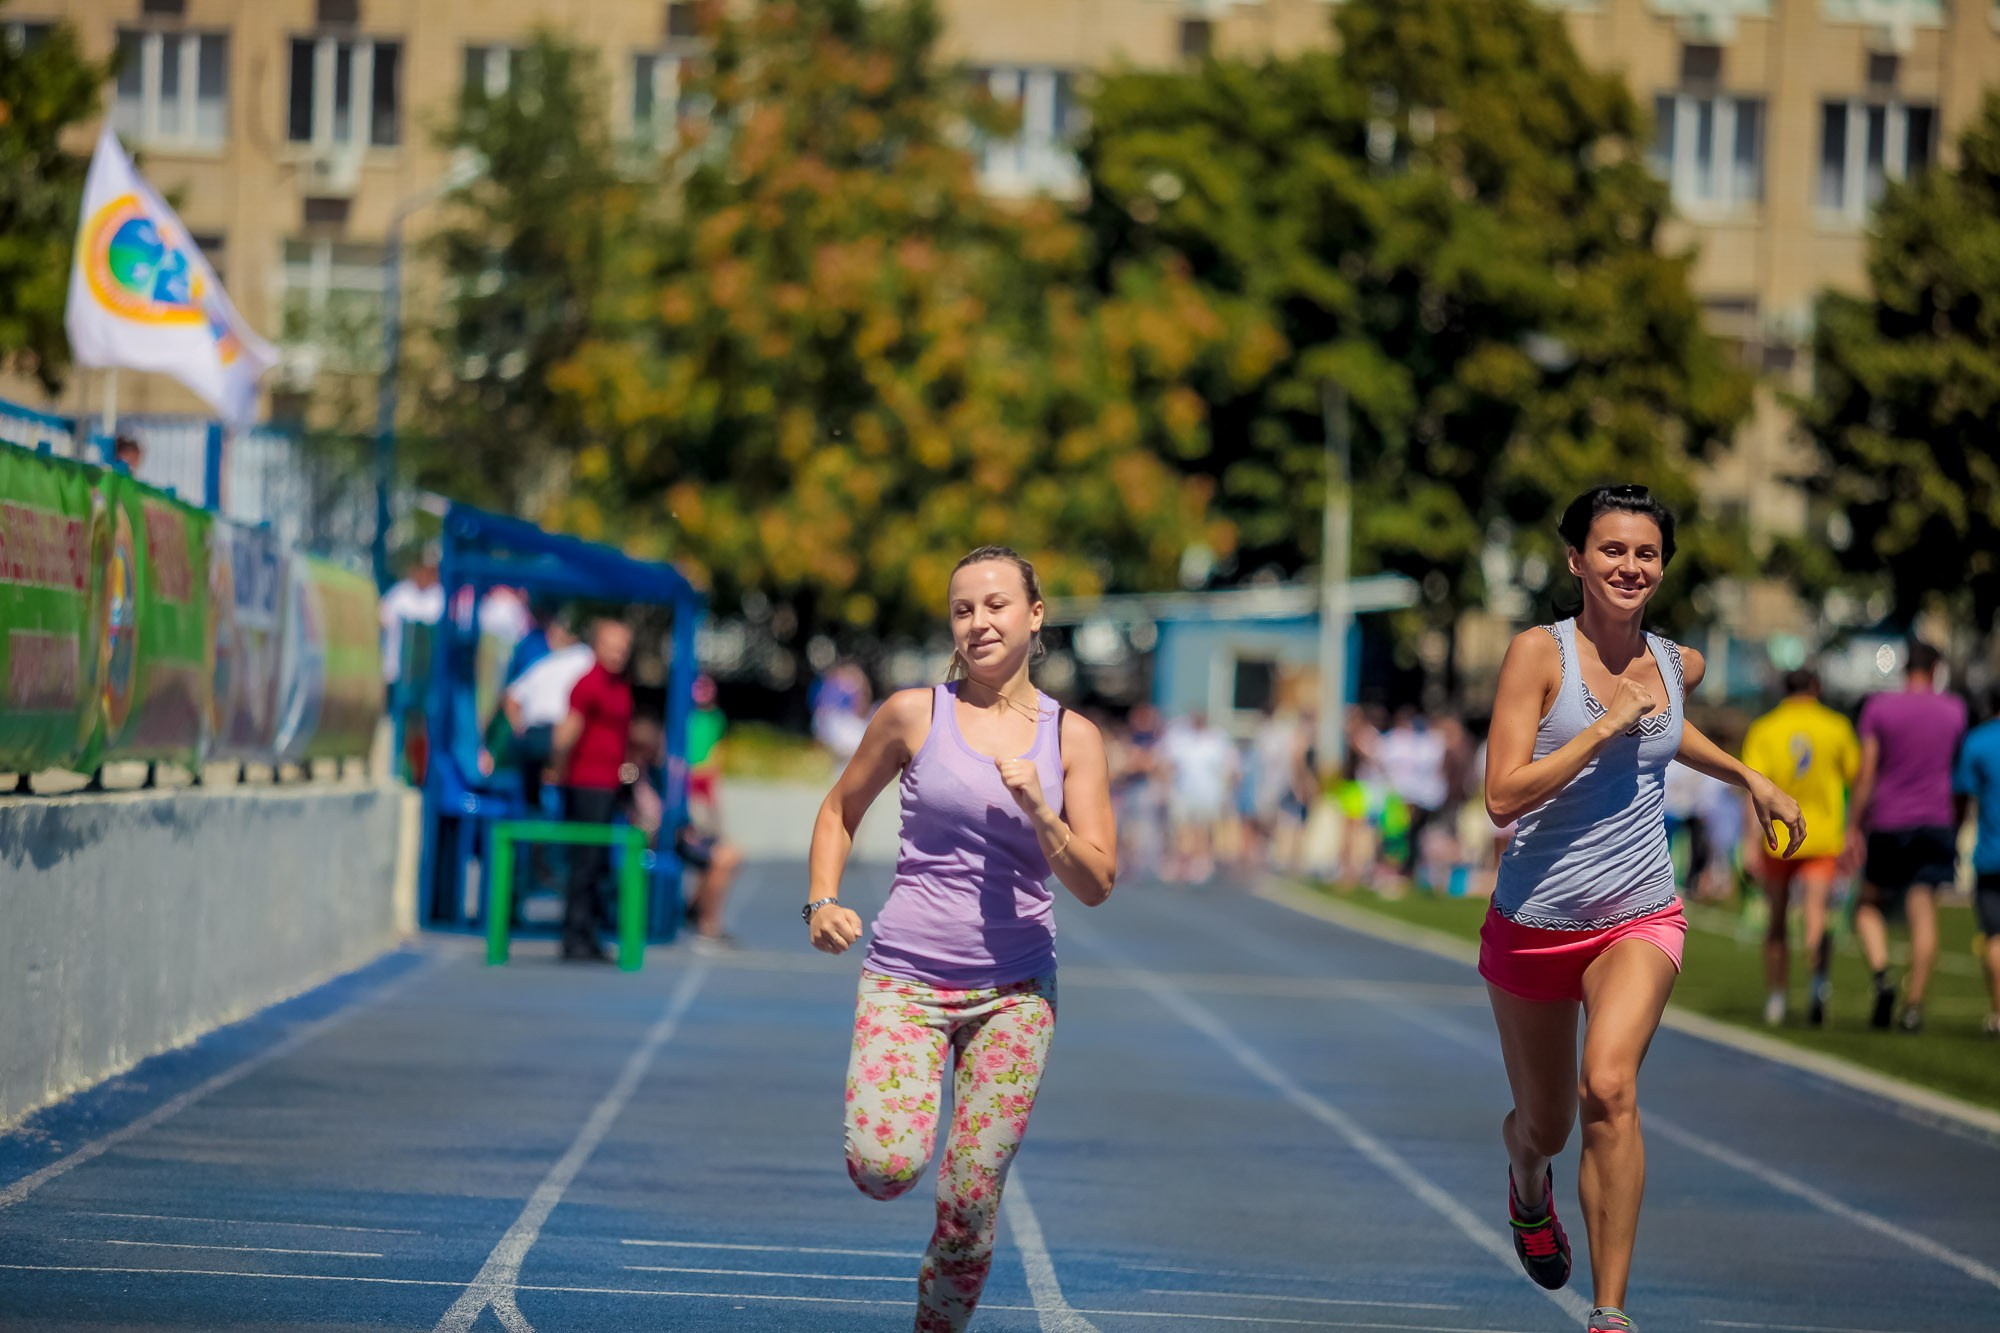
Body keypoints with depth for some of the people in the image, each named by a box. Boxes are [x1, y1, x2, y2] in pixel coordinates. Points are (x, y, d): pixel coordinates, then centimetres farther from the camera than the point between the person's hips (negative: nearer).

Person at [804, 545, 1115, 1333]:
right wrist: (823, 902, -1)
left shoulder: (1072, 737, 3)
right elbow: (841, 811, 15)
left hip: (1014, 991, 1)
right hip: (905, 977, -1)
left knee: (971, 1203, -3)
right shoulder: (914, 714, 1)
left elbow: (1096, 884, 0)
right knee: (885, 1168, -21)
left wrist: (1038, 811, -15)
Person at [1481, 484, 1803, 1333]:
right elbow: (1502, 797, -20)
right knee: (1544, 1127, 14)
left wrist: (1751, 780, 26)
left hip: (1640, 920, 1)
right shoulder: (1540, 653, -11)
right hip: (1535, 921, -1)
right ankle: (1528, 1184, 55)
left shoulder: (1678, 665, 3)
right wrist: (1605, 728, -21)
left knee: (1609, 1087, -26)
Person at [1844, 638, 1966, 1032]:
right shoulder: (1954, 710, 6)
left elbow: (1866, 773, -6)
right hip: (1936, 820, 1)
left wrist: (1853, 827, -3)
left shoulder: (1878, 708, -1)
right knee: (1924, 913, -2)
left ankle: (1881, 978, -11)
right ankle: (1914, 1004, -10)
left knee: (1869, 904, 13)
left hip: (1886, 822, -1)